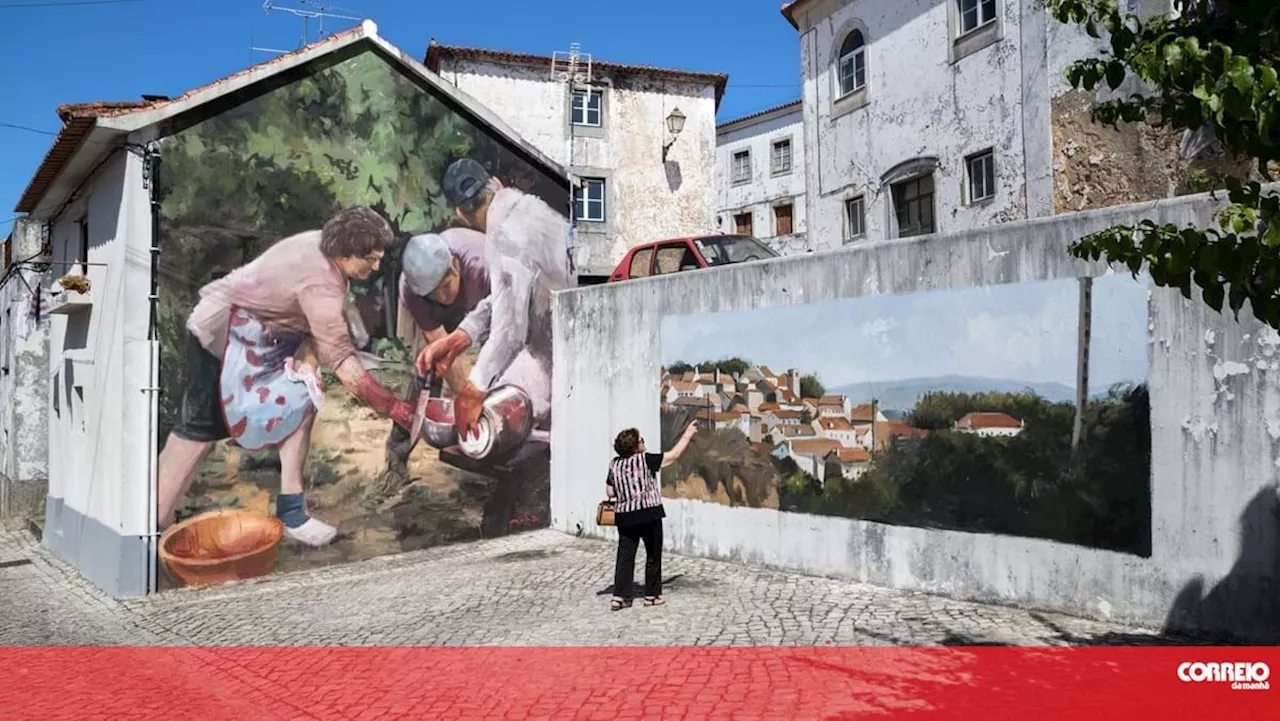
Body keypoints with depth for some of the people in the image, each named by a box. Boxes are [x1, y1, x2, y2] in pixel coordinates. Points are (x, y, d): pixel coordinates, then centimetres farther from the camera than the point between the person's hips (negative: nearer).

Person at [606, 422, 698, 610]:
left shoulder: (614, 464, 3)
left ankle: (619, 597, 5)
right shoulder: (646, 459, -12)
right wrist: (688, 434, 2)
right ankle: (652, 595, 19)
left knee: (625, 556, 8)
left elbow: (610, 492, 5)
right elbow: (674, 455, -7)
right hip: (649, 515, -4)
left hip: (624, 517, 4)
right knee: (653, 556, 11)